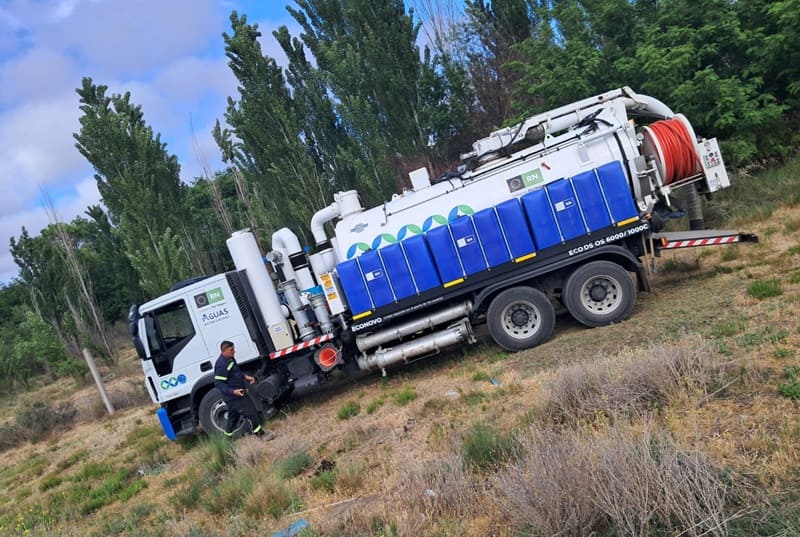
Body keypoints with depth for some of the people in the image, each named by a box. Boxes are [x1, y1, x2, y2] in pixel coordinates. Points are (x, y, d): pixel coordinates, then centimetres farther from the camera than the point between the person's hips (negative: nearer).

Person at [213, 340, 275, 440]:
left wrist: (245, 376, 9)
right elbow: (218, 383, -26)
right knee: (251, 413, -5)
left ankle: (227, 437, 36)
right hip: (234, 396, -10)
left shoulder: (230, 359, 6)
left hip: (236, 394, 10)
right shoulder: (222, 365, -25)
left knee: (233, 417, 22)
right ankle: (261, 434, 6)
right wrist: (233, 391, -33)